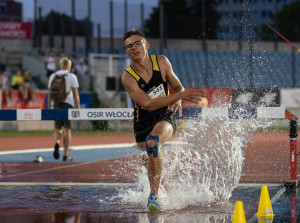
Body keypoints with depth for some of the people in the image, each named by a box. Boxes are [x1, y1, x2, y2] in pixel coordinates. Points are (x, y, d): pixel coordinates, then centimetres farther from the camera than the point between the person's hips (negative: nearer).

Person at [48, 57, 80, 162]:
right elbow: (75, 94, -5)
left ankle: (57, 143, -17)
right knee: (67, 130, 3)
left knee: (57, 128, 14)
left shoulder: (53, 76, 7)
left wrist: (49, 108, 12)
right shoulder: (72, 77, -2)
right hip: (68, 104, -2)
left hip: (56, 105, 3)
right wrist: (78, 108, -1)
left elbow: (50, 94, 7)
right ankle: (65, 155, 2)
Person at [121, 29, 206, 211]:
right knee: (151, 161, 14)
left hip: (165, 119, -2)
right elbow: (148, 104, -26)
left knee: (152, 142, -34)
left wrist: (178, 101, -17)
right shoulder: (128, 77, -16)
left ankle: (154, 195, -32)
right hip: (143, 124, 2)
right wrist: (180, 95, -33)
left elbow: (178, 86, 8)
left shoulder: (162, 62, -7)